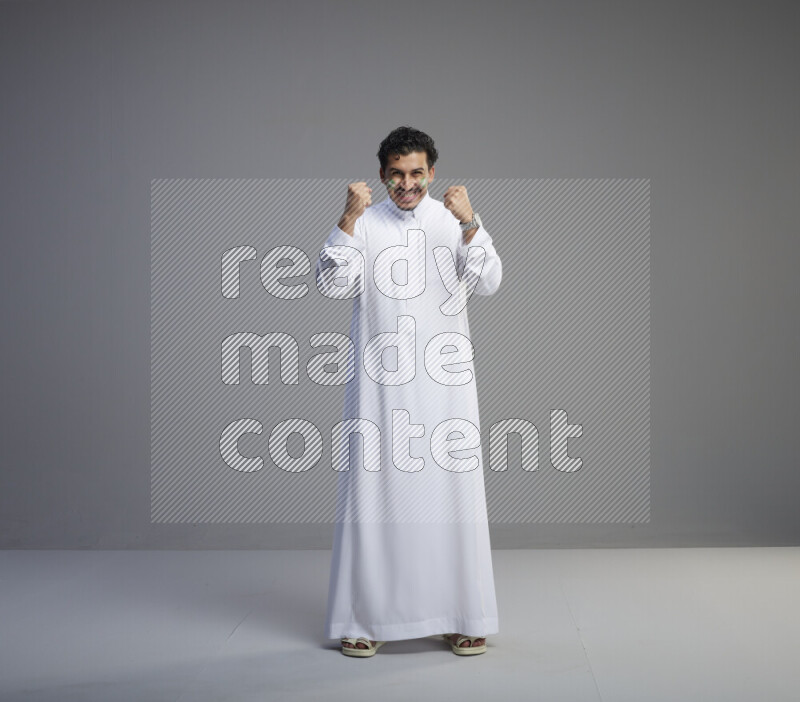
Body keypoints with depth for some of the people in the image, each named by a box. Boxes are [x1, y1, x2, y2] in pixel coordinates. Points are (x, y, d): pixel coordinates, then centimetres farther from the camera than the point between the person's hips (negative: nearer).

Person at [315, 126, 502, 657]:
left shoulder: (458, 221, 6)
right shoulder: (364, 223, 5)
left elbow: (488, 283, -7)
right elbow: (333, 285, -7)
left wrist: (469, 224, -20)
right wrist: (348, 220, -16)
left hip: (445, 379, 1)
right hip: (380, 380, 0)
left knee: (451, 491, 2)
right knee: (375, 490, 2)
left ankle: (461, 618, 14)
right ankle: (367, 618, 12)